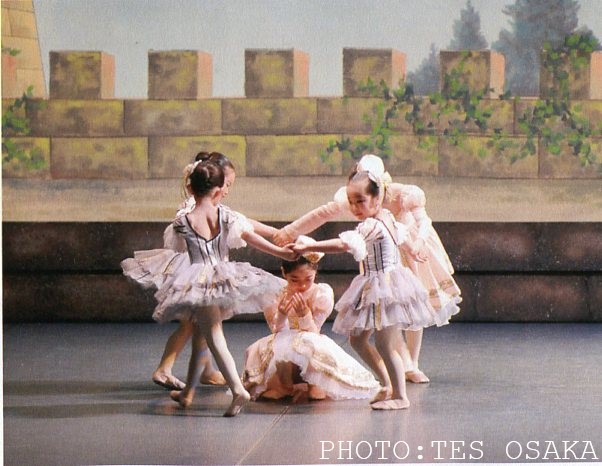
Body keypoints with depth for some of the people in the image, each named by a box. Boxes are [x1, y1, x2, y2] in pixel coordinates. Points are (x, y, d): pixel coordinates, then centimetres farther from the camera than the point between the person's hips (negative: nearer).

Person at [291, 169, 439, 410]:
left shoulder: (372, 226, -21)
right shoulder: (388, 219, 10)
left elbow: (343, 244, -33)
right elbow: (404, 238, 30)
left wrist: (307, 247, -34)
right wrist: (412, 252, 53)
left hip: (386, 288, -10)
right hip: (375, 289, 10)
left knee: (384, 345, -6)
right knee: (357, 339, 14)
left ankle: (400, 396, 3)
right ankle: (387, 384, 23)